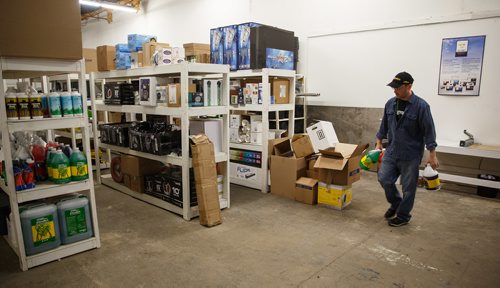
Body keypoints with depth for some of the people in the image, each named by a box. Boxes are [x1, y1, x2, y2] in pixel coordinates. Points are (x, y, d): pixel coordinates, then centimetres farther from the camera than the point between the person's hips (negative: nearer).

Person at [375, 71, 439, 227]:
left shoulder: (421, 105, -14)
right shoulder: (390, 103, 3)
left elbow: (429, 131, -13)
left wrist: (432, 154, -14)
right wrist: (379, 143, 13)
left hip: (411, 155, -5)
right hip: (392, 151, 5)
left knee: (408, 187, 5)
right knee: (384, 179, 3)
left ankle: (403, 216, 22)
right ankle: (396, 204, 29)